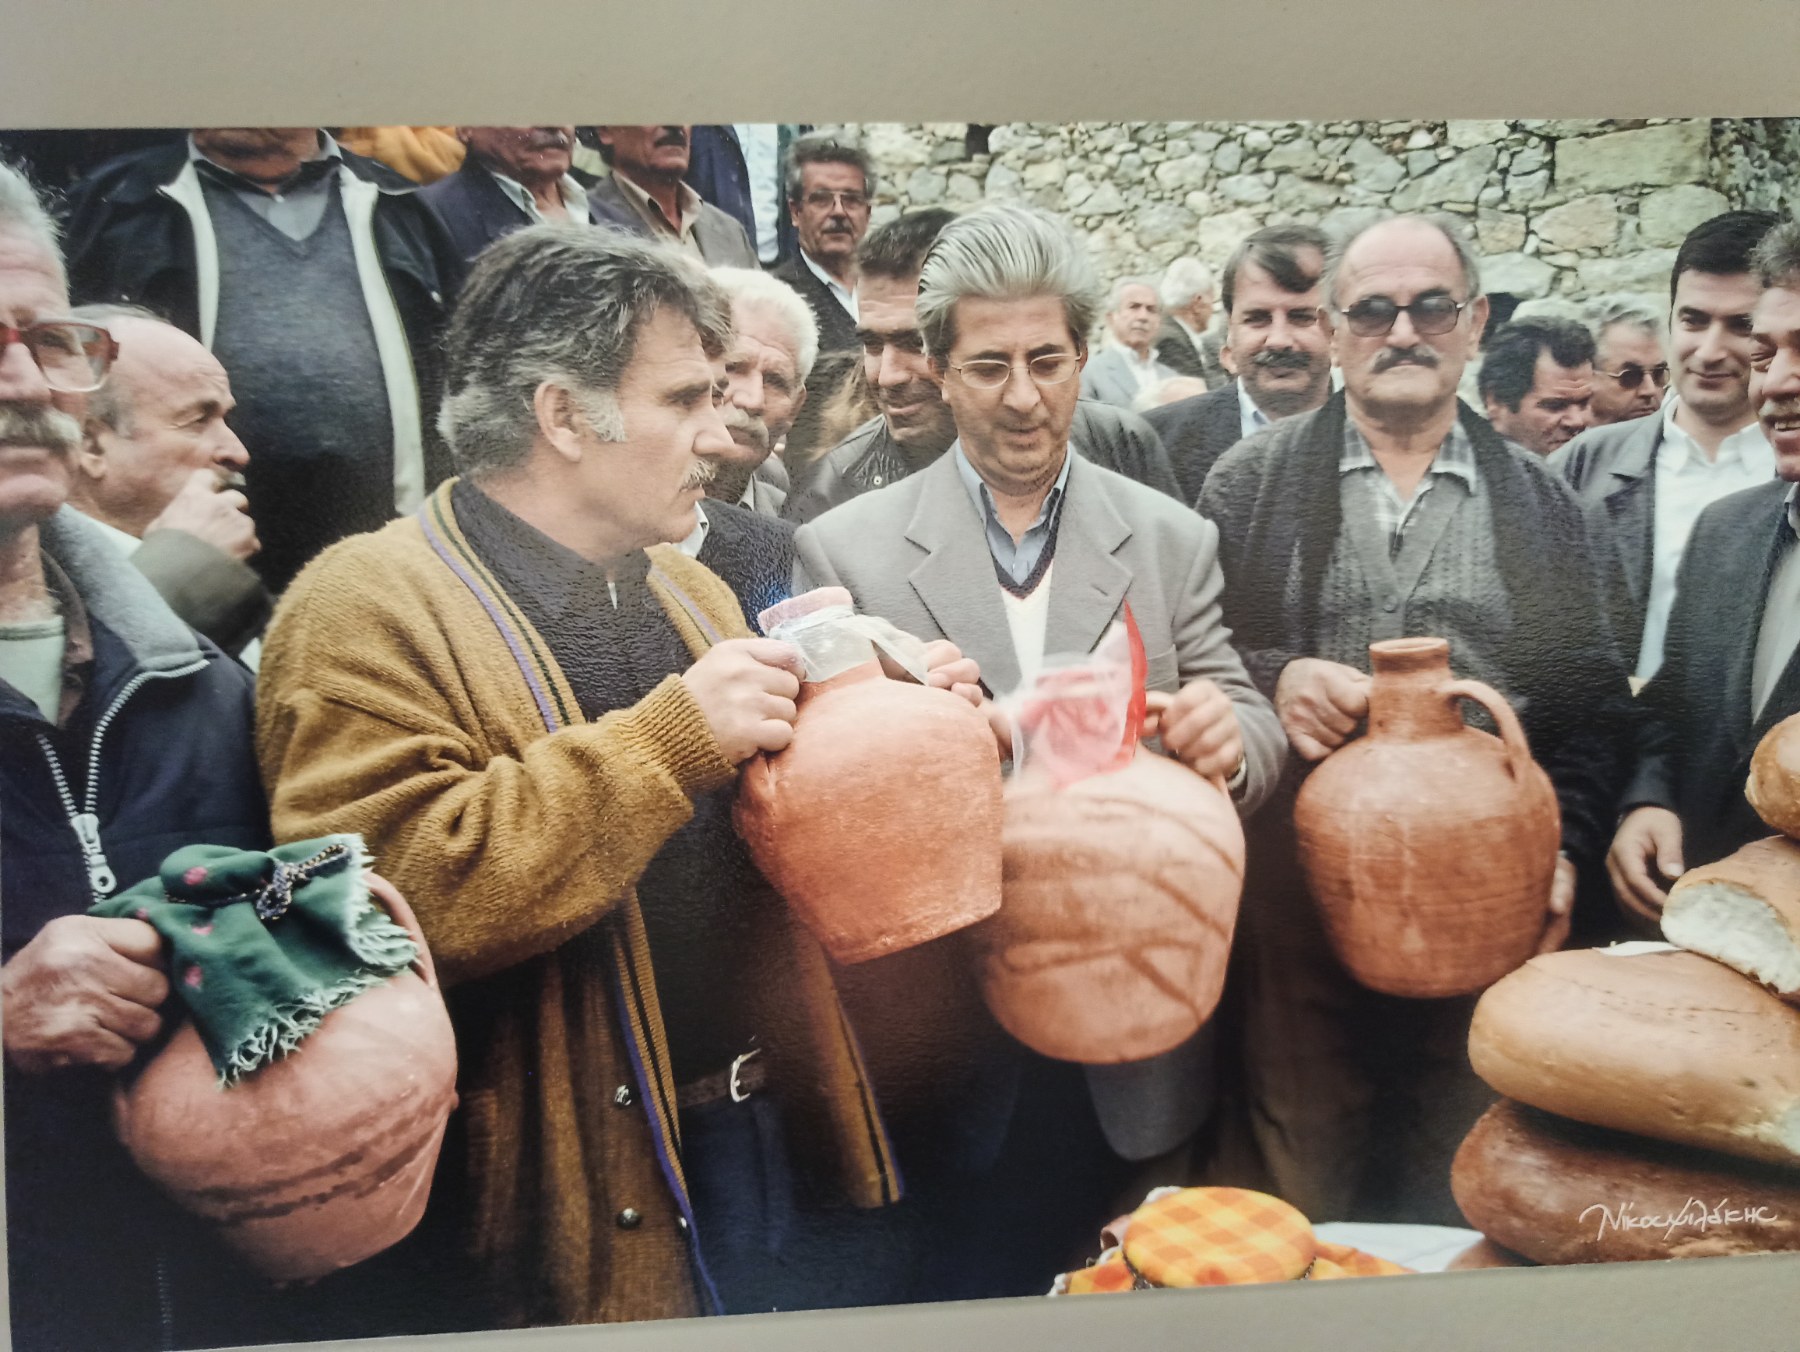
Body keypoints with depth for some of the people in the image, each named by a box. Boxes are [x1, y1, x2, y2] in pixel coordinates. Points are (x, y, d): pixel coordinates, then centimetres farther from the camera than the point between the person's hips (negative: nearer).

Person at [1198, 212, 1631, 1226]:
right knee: (1301, 1183, 8)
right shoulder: (1251, 483, 6)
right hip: (1295, 890, -1)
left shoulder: (1543, 503, 11)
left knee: (1457, 1188, 10)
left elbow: (1593, 699, 9)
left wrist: (1564, 850, -4)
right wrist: (1269, 682, -15)